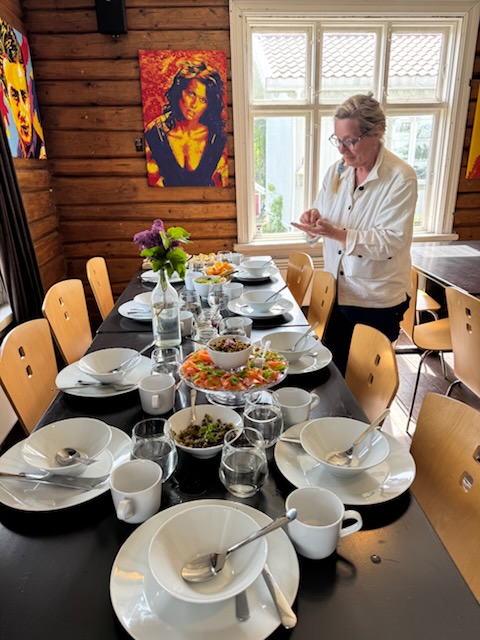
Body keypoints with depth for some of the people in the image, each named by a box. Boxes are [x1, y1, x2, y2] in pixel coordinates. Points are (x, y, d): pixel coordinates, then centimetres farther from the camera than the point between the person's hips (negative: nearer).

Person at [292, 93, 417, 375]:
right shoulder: (338, 171, 1)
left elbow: (392, 241, -22)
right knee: (333, 367, 17)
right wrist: (315, 219, -15)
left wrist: (337, 233, -32)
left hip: (377, 302, -5)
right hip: (339, 293, 5)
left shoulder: (401, 178, -16)